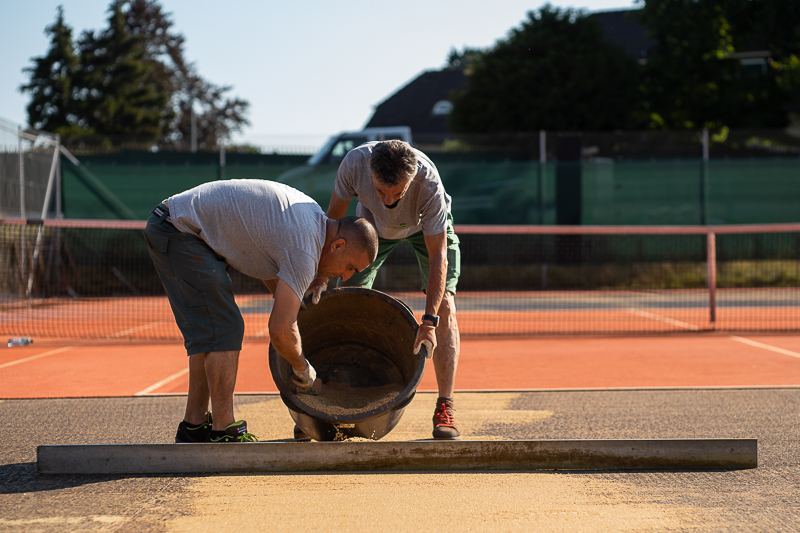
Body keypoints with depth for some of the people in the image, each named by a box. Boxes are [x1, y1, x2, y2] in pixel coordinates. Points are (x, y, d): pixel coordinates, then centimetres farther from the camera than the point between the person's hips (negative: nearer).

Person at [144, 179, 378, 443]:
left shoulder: (312, 215, 10)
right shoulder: (305, 251, -20)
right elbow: (280, 331, -21)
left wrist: (293, 303, 27)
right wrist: (302, 367, -4)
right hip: (180, 231, -11)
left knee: (207, 332, 13)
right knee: (223, 331, -11)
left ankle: (194, 427, 17)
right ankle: (224, 433, -9)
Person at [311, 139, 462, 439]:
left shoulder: (429, 184, -43)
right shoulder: (355, 163, -38)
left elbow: (438, 256, -36)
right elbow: (333, 217, -18)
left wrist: (429, 321, -41)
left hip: (427, 226, -2)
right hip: (374, 223, 2)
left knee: (444, 307, -16)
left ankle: (445, 407, -11)